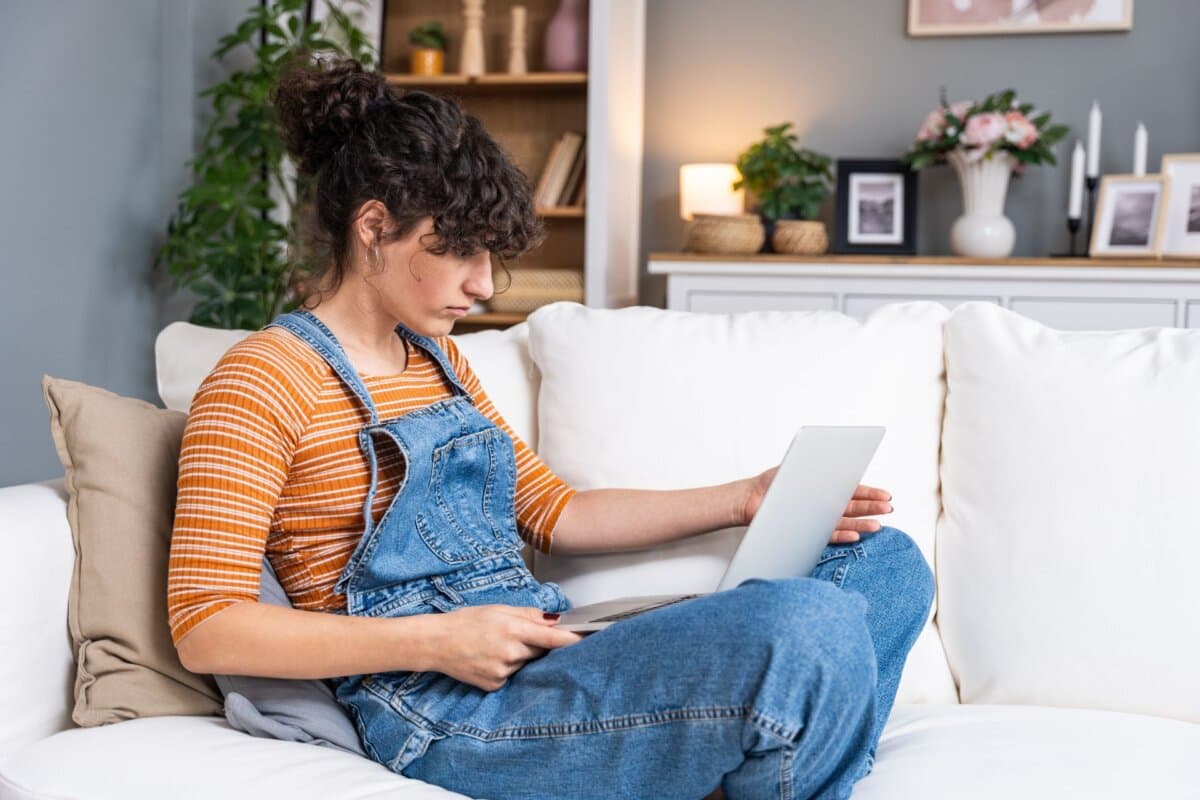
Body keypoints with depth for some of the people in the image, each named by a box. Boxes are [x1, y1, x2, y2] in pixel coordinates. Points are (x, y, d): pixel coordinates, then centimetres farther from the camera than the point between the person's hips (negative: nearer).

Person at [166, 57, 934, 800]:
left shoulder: (437, 360, 19)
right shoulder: (264, 380, -5)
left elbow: (551, 512, 22)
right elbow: (205, 627, -11)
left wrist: (742, 501, 11)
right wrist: (437, 641, -20)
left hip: (548, 658, 9)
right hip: (447, 713, -9)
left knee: (888, 562, 1)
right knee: (811, 629, -30)